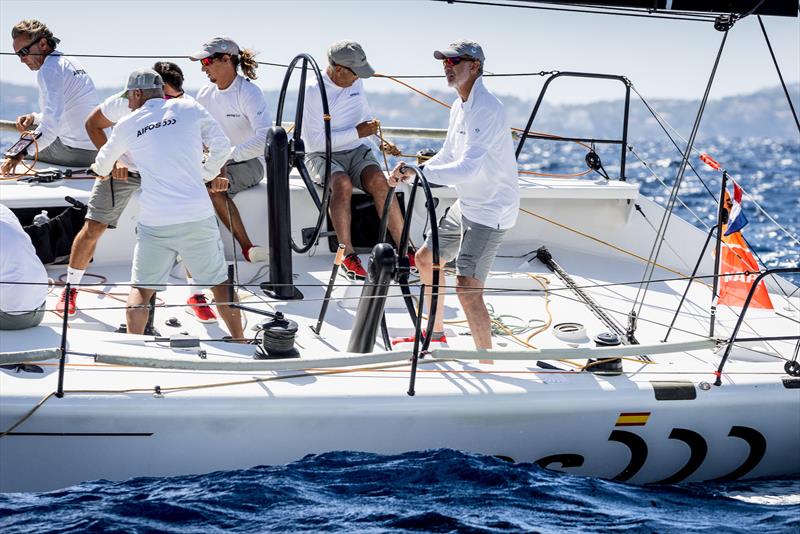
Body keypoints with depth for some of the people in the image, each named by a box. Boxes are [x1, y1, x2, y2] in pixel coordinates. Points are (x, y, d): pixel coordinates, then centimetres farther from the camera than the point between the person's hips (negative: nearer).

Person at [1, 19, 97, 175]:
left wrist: (21, 154, -30)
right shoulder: (70, 62, 14)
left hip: (78, 152, -9)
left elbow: (53, 123, -27)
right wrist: (34, 118, 8)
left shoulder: (49, 70, -16)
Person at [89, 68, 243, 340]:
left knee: (141, 288, 11)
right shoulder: (190, 108, 6)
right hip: (198, 216, 0)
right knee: (219, 282, 12)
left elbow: (102, 167, 22)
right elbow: (221, 146, 5)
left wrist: (100, 169, 46)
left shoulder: (127, 125, 8)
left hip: (155, 223, 0)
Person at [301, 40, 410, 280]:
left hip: (357, 151, 5)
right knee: (342, 184, -37)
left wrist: (381, 142, 5)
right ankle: (347, 254, -31)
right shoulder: (312, 91, -13)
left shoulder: (356, 84, 7)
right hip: (322, 155, -5)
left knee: (378, 180, -27)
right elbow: (315, 141, -18)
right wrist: (357, 133, -17)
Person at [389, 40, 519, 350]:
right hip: (466, 205, 11)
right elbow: (447, 157, 18)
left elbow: (467, 168, -30)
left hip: (491, 210, -11)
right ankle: (436, 335, 39)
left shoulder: (487, 110, -23)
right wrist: (411, 171, 2)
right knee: (426, 258, 22)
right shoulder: (459, 107, 9)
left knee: (467, 287, -19)